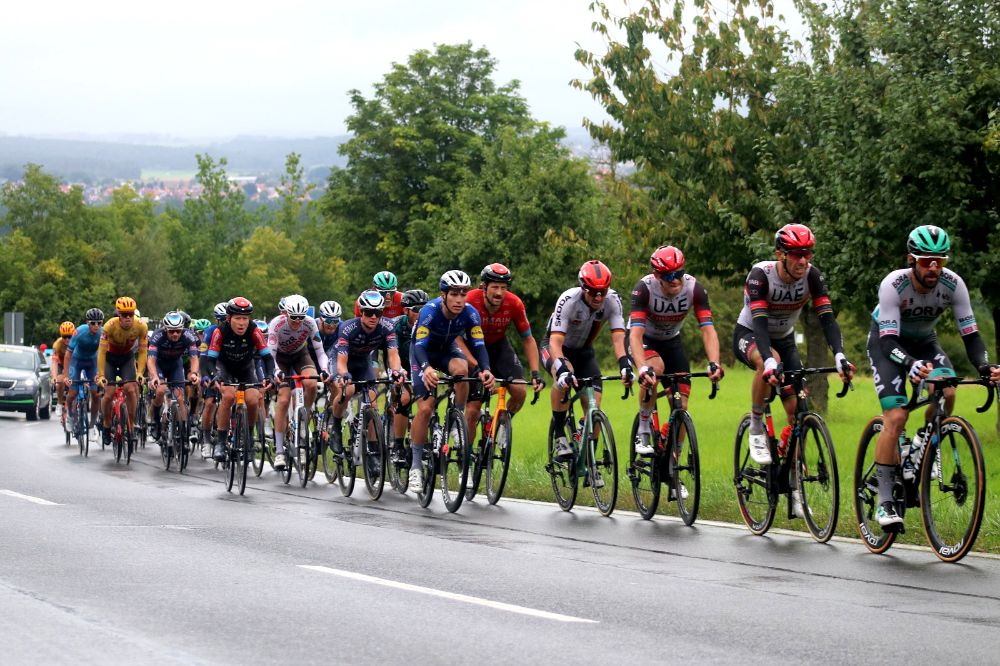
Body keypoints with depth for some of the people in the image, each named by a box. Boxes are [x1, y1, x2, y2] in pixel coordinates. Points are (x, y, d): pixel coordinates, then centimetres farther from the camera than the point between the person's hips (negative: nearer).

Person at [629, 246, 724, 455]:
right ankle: (643, 433, -21)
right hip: (644, 340, -3)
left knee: (681, 407, -7)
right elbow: (635, 333, -40)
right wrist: (642, 368, -56)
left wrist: (714, 363, -48)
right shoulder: (645, 288, -32)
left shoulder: (693, 288, -26)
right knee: (655, 368, -37)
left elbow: (708, 329, -31)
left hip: (671, 341, 3)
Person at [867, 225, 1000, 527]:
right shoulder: (893, 285, -34)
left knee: (947, 392, -27)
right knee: (896, 416, -20)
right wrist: (910, 365, -59)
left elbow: (970, 334, -24)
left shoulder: (953, 284, -26)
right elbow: (889, 342, -39)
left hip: (923, 341, 3)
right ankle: (884, 502, -15)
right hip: (886, 340, -3)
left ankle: (924, 444, 4)